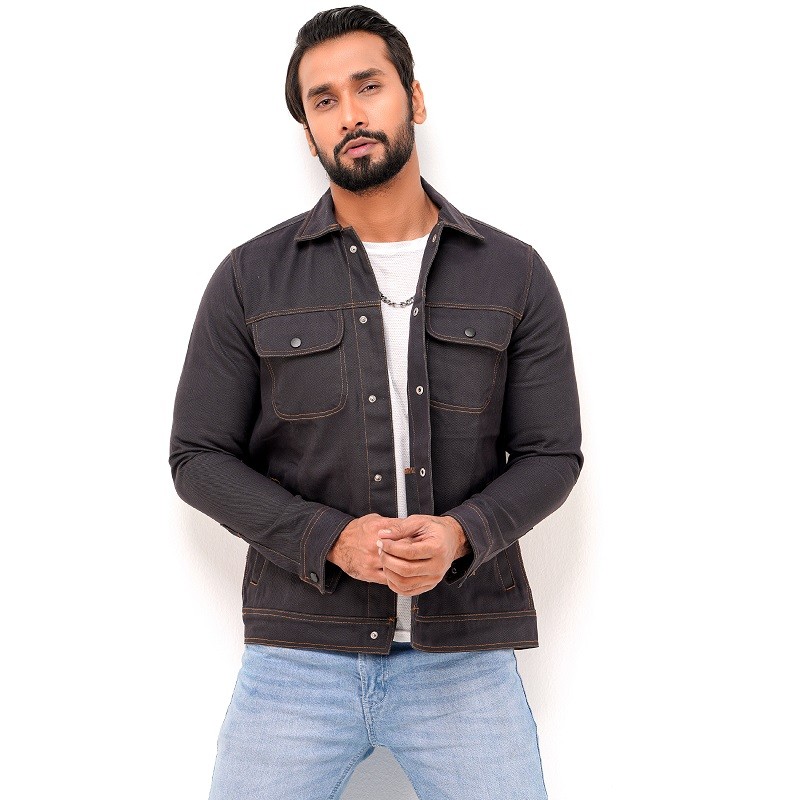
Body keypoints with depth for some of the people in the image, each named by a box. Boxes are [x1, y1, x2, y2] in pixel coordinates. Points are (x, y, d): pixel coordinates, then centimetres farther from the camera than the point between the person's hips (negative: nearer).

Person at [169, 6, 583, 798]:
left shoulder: (515, 275, 2)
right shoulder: (251, 279, 0)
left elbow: (551, 455, 3)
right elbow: (199, 457, 1)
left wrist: (460, 534, -16)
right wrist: (330, 540, -14)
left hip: (464, 658, 1)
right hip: (299, 651, 0)